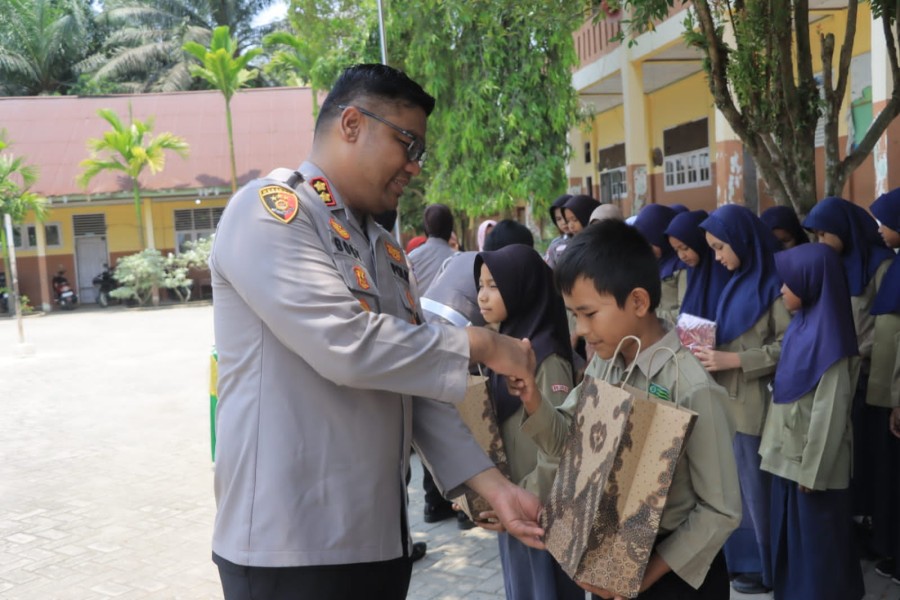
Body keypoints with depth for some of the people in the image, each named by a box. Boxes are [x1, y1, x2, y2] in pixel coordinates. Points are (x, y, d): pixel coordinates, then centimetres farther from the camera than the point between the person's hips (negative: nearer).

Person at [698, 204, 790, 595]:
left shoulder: (774, 283, -13)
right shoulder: (737, 281, 11)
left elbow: (789, 346, -17)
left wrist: (732, 360, -19)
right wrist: (711, 349, 1)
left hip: (753, 405, -7)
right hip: (726, 400, 7)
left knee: (756, 488, 5)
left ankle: (764, 566, 21)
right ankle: (739, 557, 27)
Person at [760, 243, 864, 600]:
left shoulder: (827, 335, -22)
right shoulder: (802, 325, 5)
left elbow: (829, 411, -20)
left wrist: (811, 469, -16)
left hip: (811, 460, -8)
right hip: (790, 453, 8)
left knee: (815, 537, 8)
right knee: (791, 530, 19)